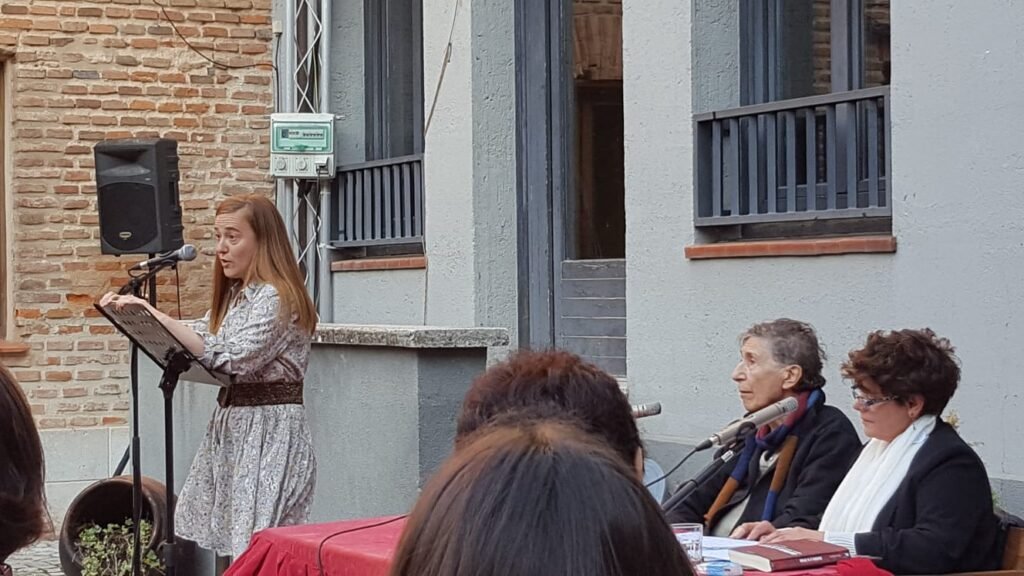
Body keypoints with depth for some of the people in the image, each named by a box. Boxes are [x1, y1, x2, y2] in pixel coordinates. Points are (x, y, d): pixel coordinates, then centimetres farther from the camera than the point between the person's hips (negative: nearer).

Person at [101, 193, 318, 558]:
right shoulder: (235, 296, 16)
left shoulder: (276, 297, -14)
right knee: (232, 541, 7)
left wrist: (159, 318, -24)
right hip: (232, 425, 9)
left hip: (269, 429, -9)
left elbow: (230, 360, -23)